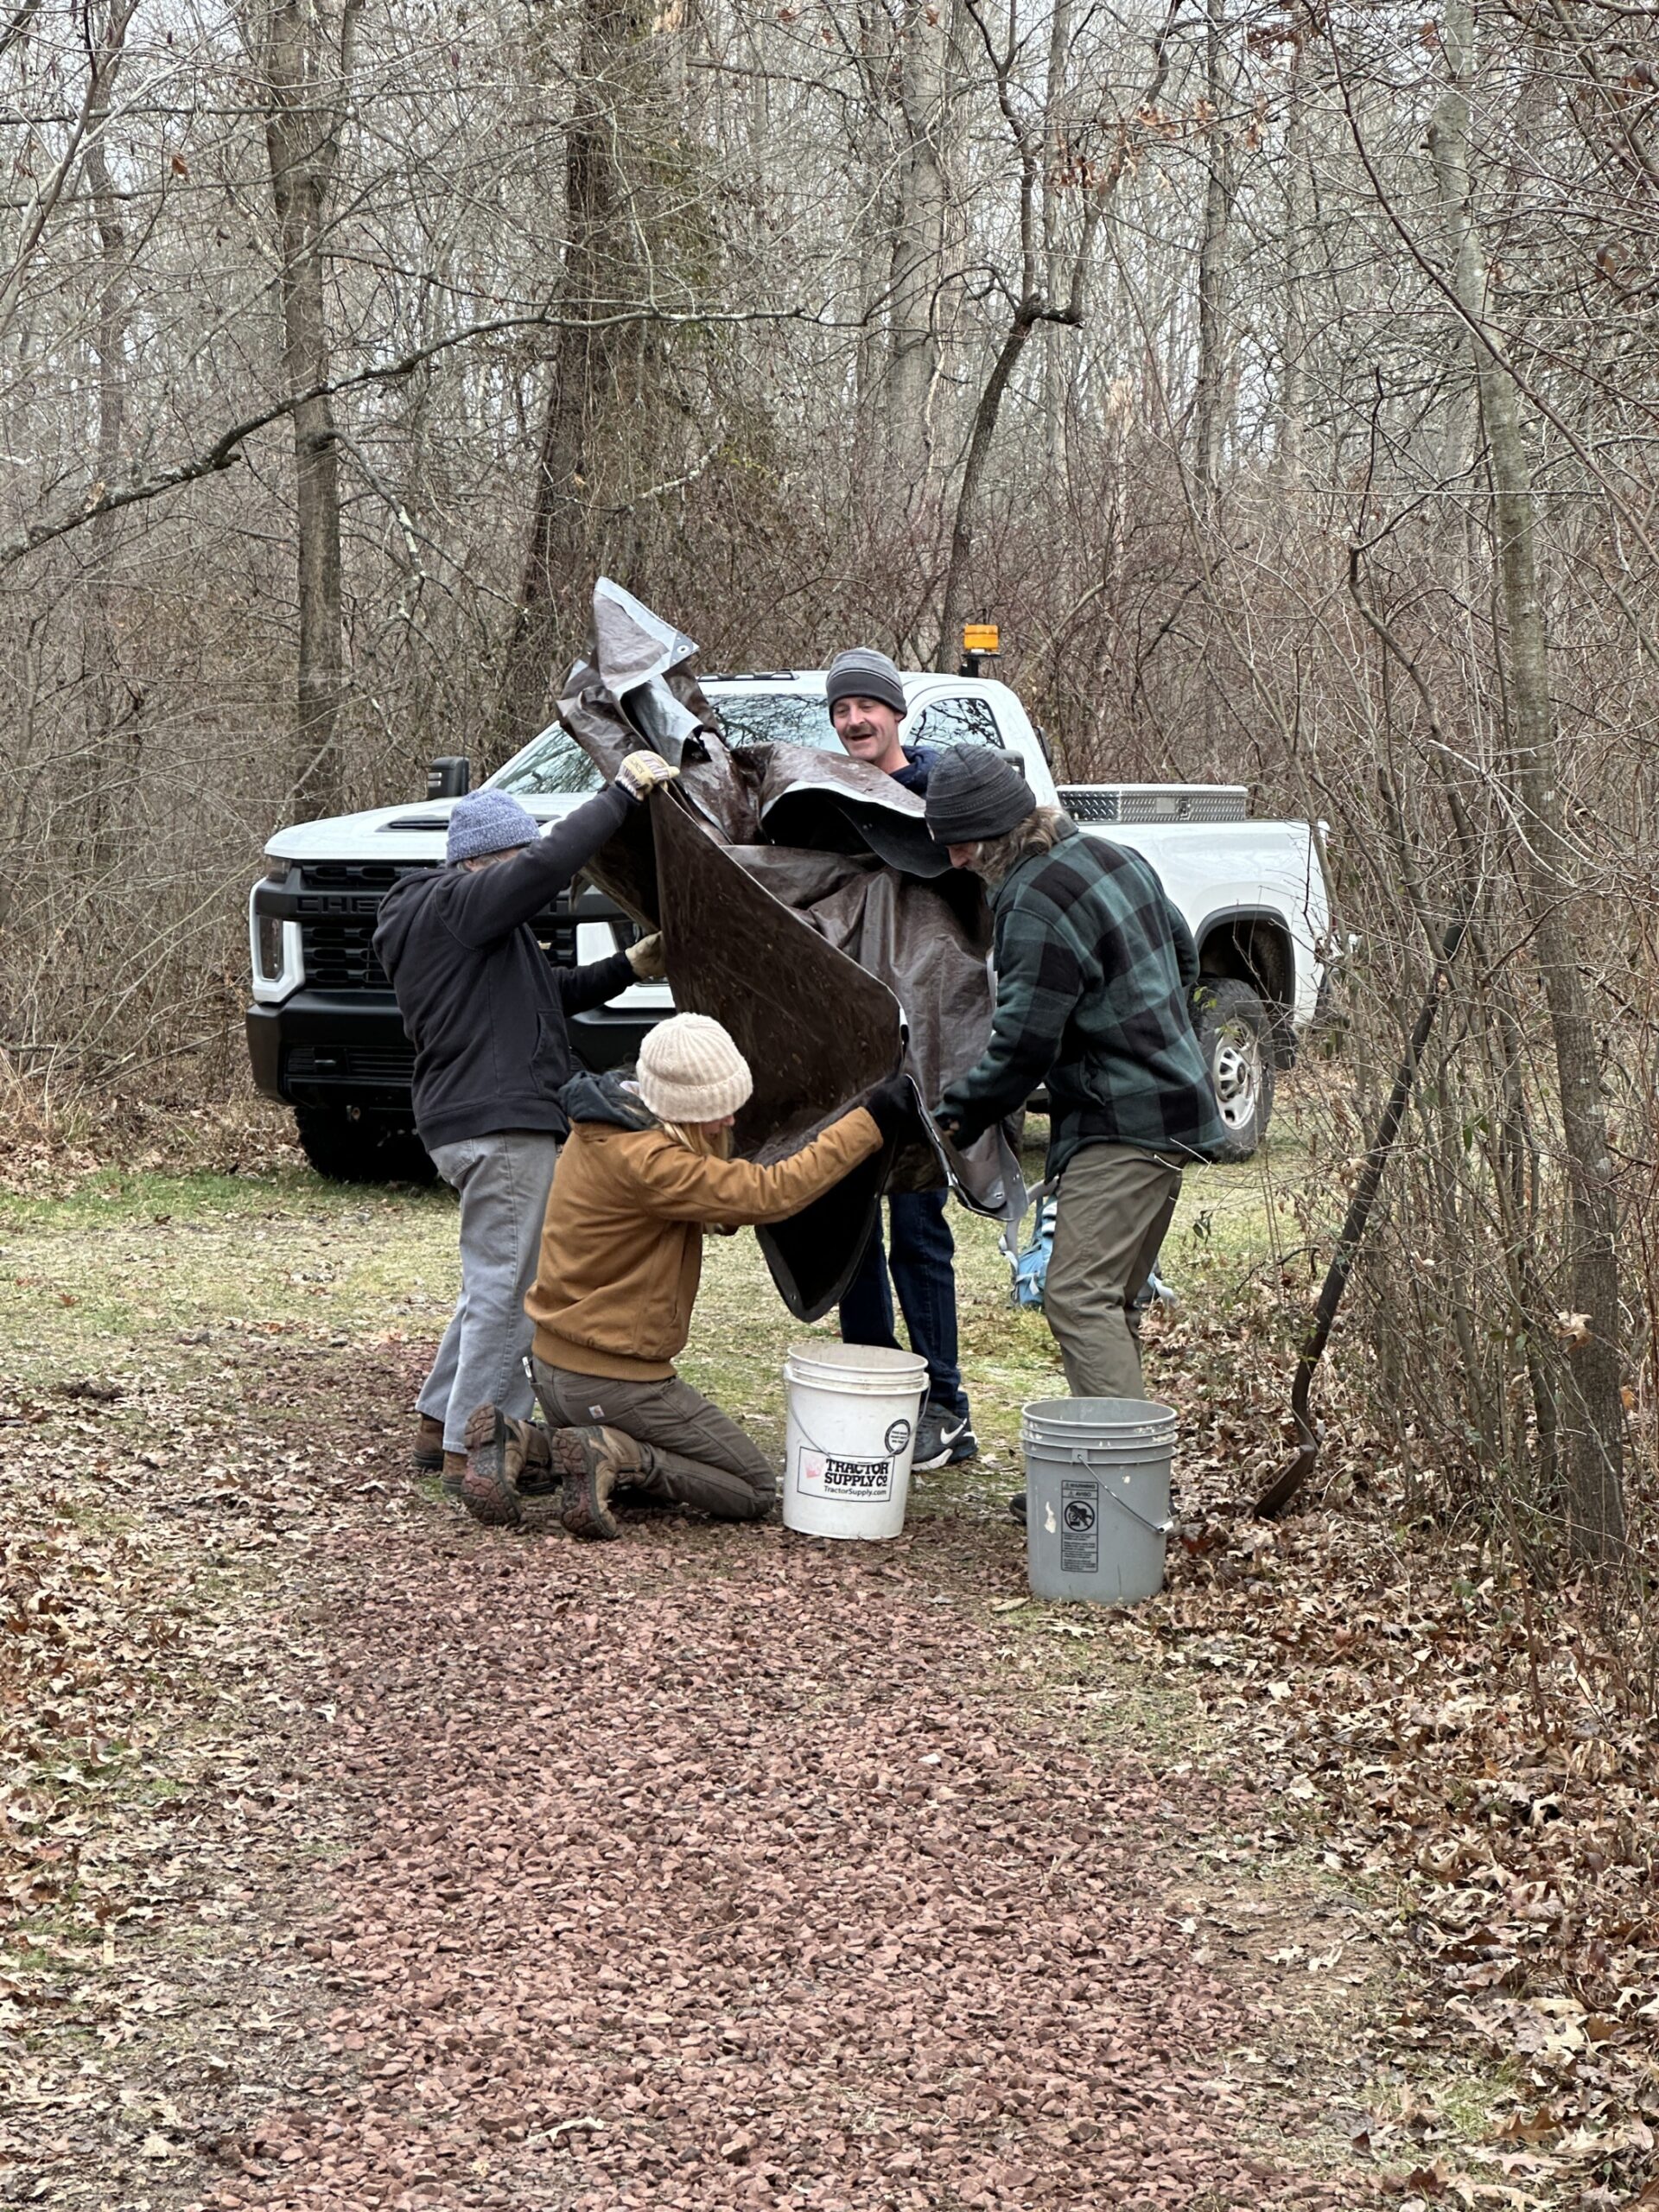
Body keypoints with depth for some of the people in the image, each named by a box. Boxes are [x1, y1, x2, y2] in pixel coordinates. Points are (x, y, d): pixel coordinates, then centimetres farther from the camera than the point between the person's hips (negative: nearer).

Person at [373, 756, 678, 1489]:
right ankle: (471, 1450, -5)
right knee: (507, 1287, -7)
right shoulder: (455, 904, -11)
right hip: (500, 1124, -11)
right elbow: (549, 864, -25)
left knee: (495, 1285, 20)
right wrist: (622, 793, -19)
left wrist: (627, 967, 14)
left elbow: (550, 994, 26)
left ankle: (439, 1425, 26)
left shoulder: (456, 919, 22)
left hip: (466, 1122, 11)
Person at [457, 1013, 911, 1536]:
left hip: (555, 1367, 9)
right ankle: (611, 1456, -13)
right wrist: (870, 1123, -22)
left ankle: (522, 1447, 6)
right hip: (617, 1383, -9)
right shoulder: (642, 1160, -26)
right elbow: (769, 1194, -26)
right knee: (754, 1492, 5)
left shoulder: (603, 1129, 4)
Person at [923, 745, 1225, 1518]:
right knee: (1109, 1297, 13)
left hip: (1123, 1127, -11)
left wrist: (955, 1116, -3)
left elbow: (1022, 1047, -17)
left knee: (1079, 1295, -13)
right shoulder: (1113, 858, 10)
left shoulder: (1036, 906, -20)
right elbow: (1182, 953, 23)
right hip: (1168, 1102, 11)